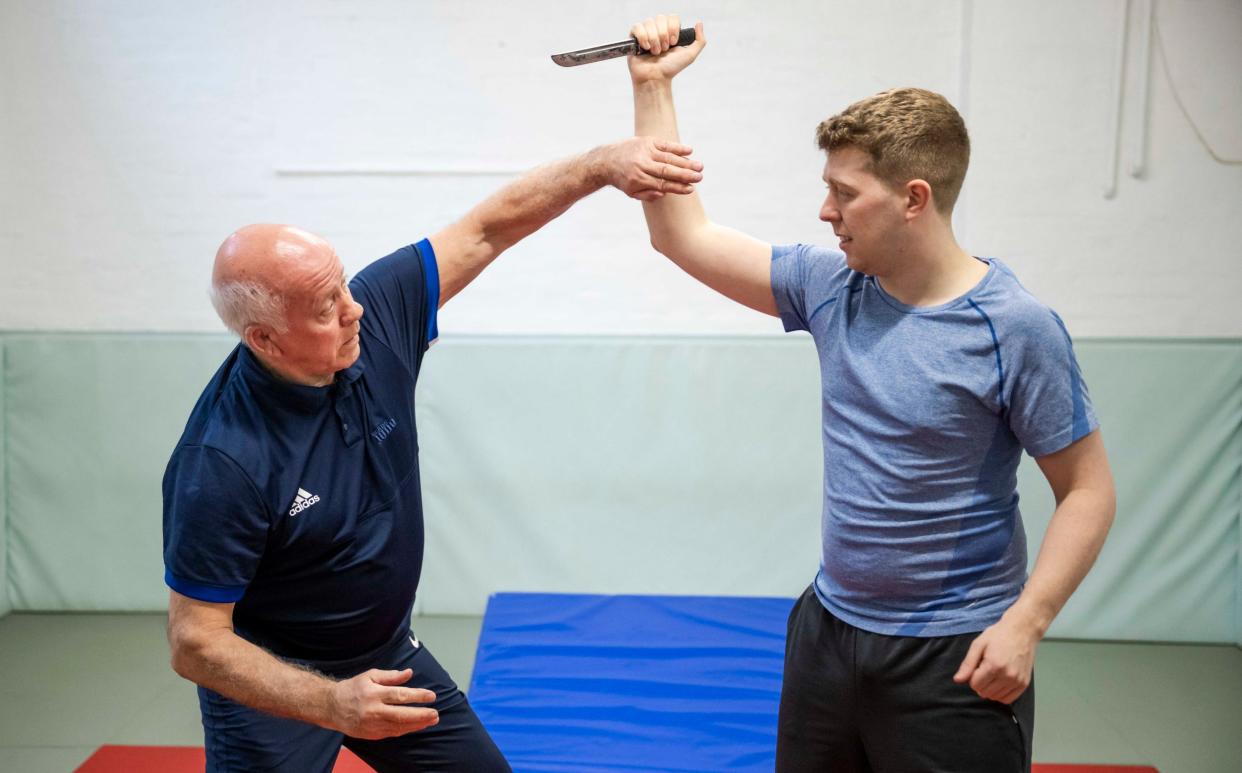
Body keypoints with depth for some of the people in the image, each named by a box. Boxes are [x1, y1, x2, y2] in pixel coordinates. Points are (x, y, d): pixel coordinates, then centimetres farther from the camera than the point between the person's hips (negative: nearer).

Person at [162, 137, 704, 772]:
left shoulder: (375, 314, -16)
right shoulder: (224, 463, -30)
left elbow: (487, 229, -7)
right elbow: (194, 643, -23)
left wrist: (603, 163, -17)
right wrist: (333, 705, -35)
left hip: (389, 654, 6)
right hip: (274, 684, -5)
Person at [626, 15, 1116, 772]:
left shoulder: (1015, 327, -16)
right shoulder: (831, 288, -1)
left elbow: (1088, 491, -11)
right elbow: (684, 234, 5)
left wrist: (1024, 625, -20)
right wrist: (654, 86, 3)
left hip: (956, 657, -5)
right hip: (829, 627, 6)